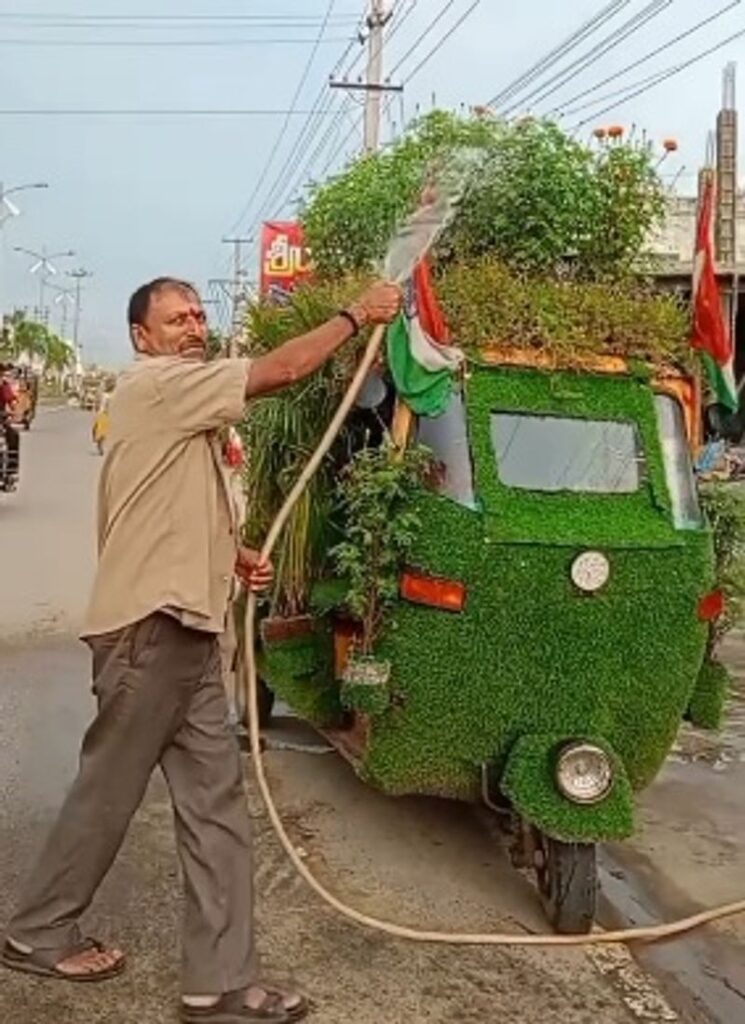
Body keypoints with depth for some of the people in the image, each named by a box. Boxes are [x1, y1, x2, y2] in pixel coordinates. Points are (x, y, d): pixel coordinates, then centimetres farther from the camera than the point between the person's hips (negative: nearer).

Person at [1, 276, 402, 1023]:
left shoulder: (184, 406, 22)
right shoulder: (156, 386, -10)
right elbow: (280, 370, -16)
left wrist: (233, 555, 12)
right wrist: (357, 314, -5)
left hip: (182, 629, 9)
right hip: (149, 627, -9)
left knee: (213, 801, 6)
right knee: (109, 793, 5)